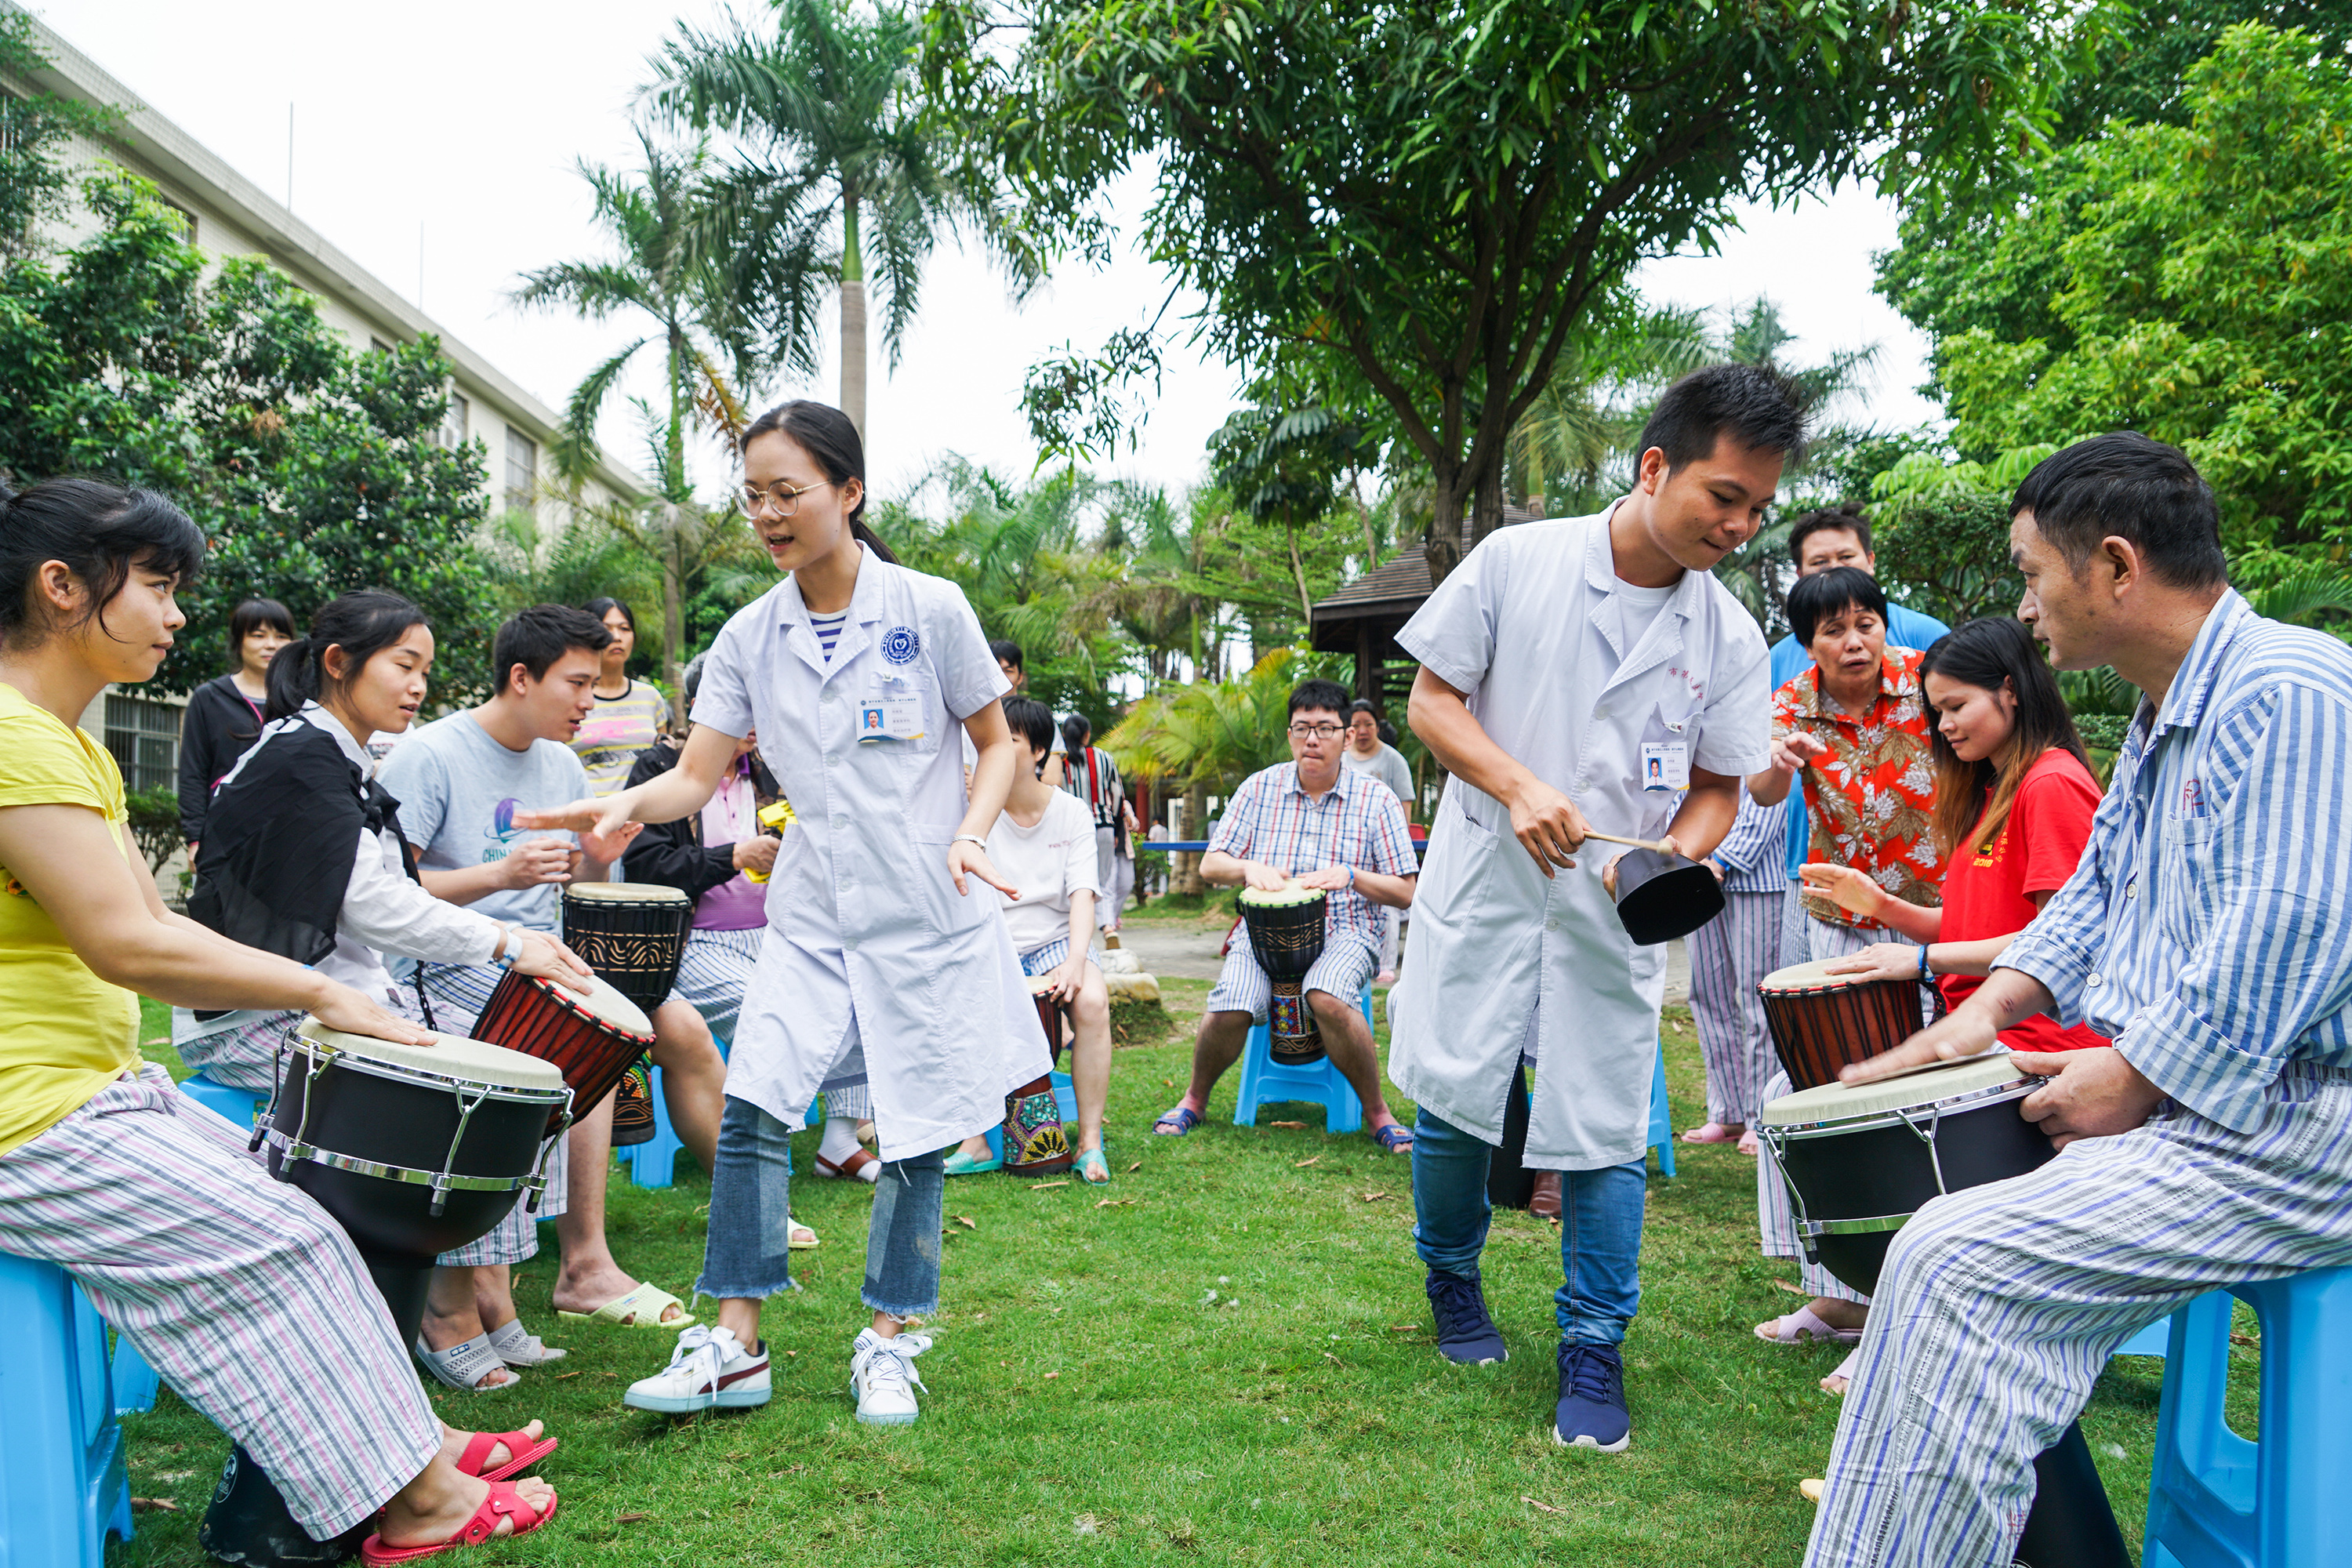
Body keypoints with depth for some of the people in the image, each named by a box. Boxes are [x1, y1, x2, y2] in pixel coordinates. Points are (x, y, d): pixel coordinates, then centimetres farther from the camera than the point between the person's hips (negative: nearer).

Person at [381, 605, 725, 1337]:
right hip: (458, 961, -7)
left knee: (681, 1027, -9)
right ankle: (584, 1267, -23)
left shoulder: (562, 766, 12)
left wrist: (597, 859, -5)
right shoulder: (429, 756, -10)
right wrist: (499, 875, -27)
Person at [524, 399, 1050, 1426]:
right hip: (812, 915, 3)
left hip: (927, 913, -3)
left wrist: (971, 835, -15)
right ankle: (734, 1347, 5)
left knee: (917, 1131, 4)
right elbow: (697, 776, 2)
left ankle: (887, 1343, 21)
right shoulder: (750, 637, 2)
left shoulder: (929, 610, -7)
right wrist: (627, 804, -19)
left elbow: (997, 743, 2)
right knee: (751, 1106, -8)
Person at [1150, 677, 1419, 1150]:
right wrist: (1249, 868, -12)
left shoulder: (1376, 800, 3)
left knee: (1327, 998, -35)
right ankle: (1195, 1100, 3)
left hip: (1345, 932, -2)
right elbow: (1210, 866, 10)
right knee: (1229, 1008, -27)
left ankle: (1377, 1113, -14)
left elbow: (1406, 893, 3)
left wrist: (1349, 875, -14)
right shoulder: (1260, 788, 9)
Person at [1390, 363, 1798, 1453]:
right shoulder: (1516, 562, -7)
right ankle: (1452, 1282, 33)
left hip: (1617, 918, 2)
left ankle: (1594, 1354, 18)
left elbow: (1717, 786, 8)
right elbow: (1432, 701, -2)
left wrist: (1676, 856, -14)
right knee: (1453, 1104, 4)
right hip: (1483, 888, -1)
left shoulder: (1731, 639, 0)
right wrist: (1518, 787, -18)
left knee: (1604, 1135, 0)